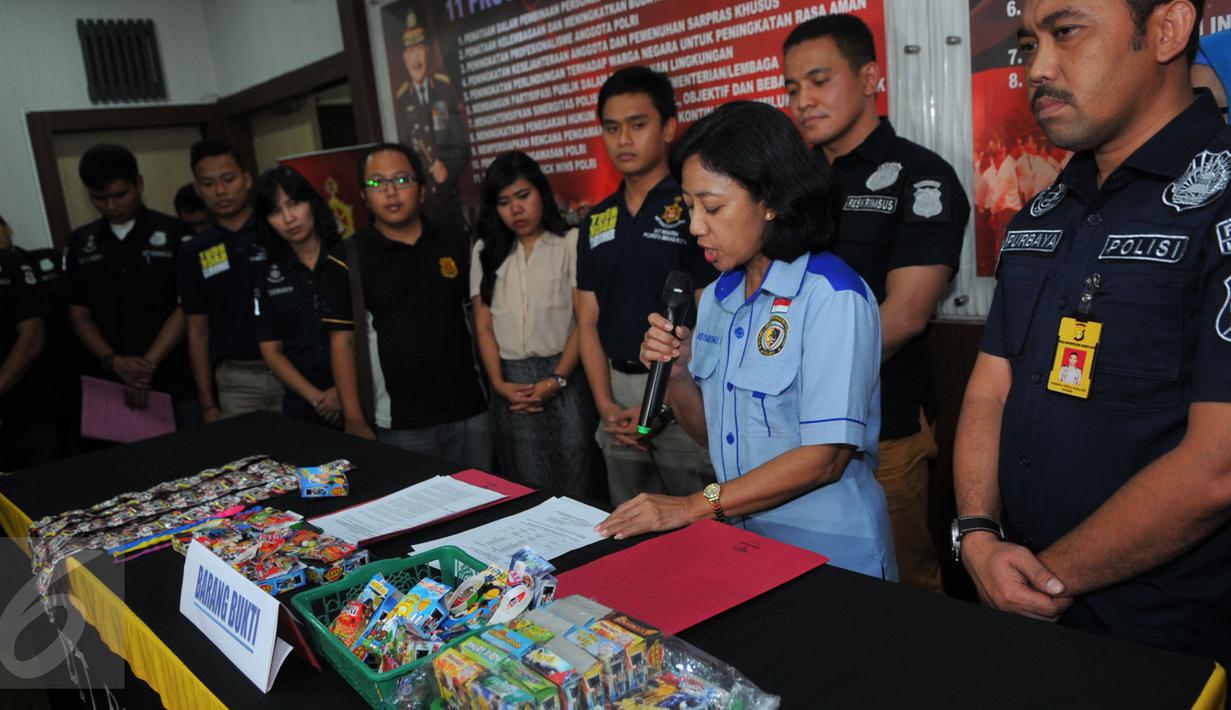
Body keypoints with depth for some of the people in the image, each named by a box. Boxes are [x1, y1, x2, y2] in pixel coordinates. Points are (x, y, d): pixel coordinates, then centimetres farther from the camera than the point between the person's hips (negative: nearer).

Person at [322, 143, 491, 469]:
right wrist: (355, 421, -6)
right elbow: (343, 341, -3)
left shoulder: (455, 240, 4)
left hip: (470, 412, 3)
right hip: (400, 426, -2)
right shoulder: (347, 258, -3)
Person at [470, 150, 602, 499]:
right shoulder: (486, 251, 13)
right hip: (512, 385, 3)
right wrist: (498, 383, -3)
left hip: (563, 378, -3)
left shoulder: (570, 243, 0)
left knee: (576, 483, -1)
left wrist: (557, 380, -12)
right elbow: (484, 326, 9)